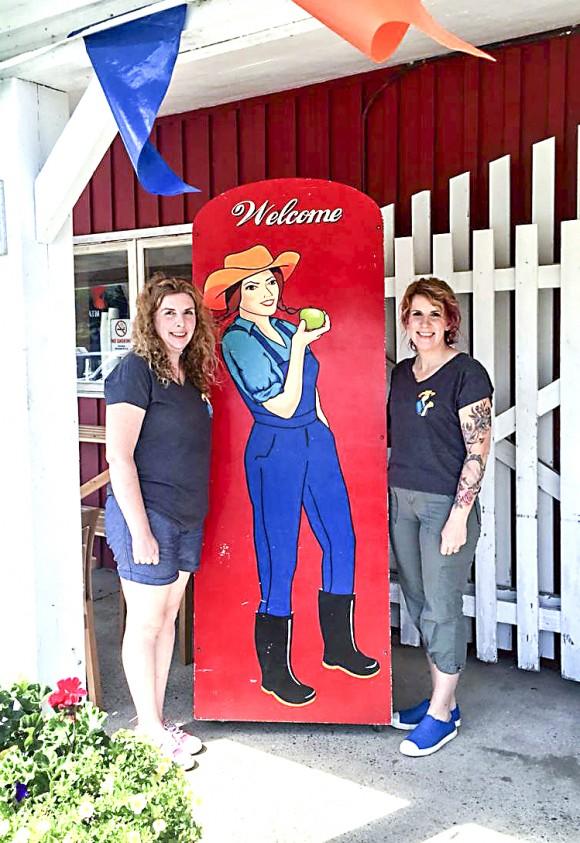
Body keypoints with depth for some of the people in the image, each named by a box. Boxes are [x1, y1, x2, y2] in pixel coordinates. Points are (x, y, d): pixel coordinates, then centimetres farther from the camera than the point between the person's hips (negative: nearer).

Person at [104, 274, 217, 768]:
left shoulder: (190, 375, 11)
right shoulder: (136, 371, -12)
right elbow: (119, 456, -17)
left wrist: (196, 513, 15)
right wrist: (140, 529, -19)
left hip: (187, 518, 8)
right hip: (147, 516, -8)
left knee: (167, 618, 16)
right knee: (146, 623, 5)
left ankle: (158, 721, 29)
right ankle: (150, 730, 20)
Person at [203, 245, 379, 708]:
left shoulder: (286, 326, 9)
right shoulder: (237, 340, -12)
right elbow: (283, 405, -17)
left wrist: (323, 423, 15)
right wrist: (300, 343, -16)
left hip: (317, 443, 7)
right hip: (275, 452, -7)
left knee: (341, 542, 12)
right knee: (279, 562, 1)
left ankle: (339, 647, 31)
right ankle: (275, 672, 18)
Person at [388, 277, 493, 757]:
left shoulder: (467, 373, -10)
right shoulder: (402, 372, 11)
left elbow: (478, 451, -14)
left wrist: (459, 515, -18)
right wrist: (389, 495, 13)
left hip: (446, 503, -7)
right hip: (402, 500, 7)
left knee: (442, 607, 0)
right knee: (418, 602, 13)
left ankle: (442, 712, 15)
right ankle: (441, 696, 28)